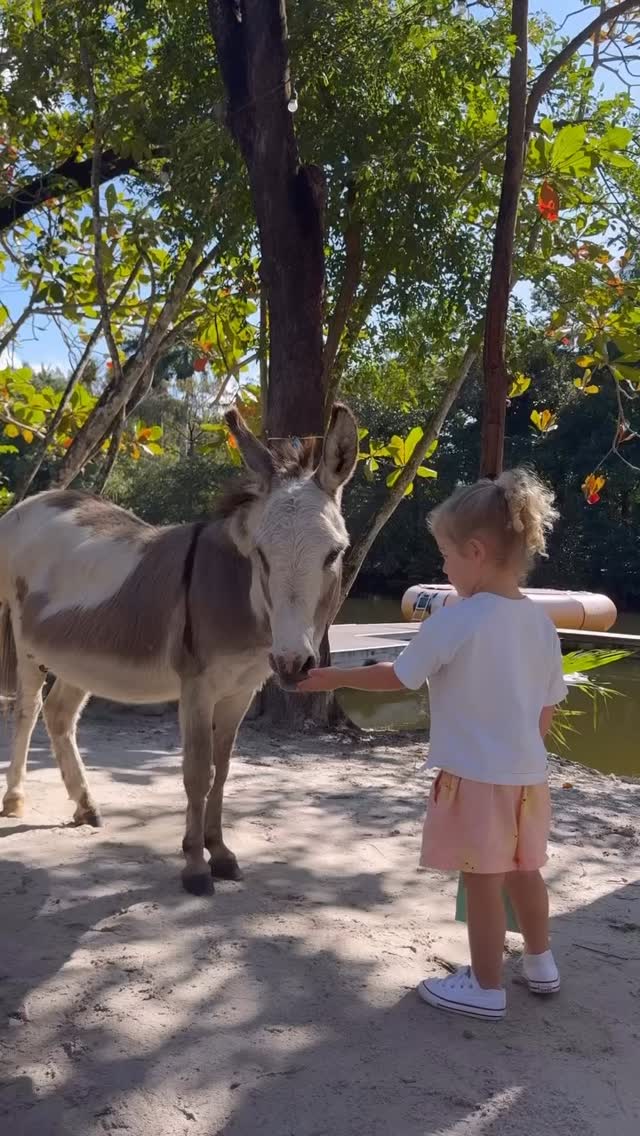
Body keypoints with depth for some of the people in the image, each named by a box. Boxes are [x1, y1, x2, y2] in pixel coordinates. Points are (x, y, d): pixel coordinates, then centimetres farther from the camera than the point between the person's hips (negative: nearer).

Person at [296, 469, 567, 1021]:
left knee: (482, 881, 6)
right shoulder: (542, 622, 1)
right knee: (522, 871, 23)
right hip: (528, 774, 7)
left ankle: (487, 988, 20)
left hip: (476, 777, -7)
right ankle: (541, 965, 40)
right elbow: (548, 708, 8)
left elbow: (398, 677, -9)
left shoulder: (455, 621, -19)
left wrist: (337, 677, 5)